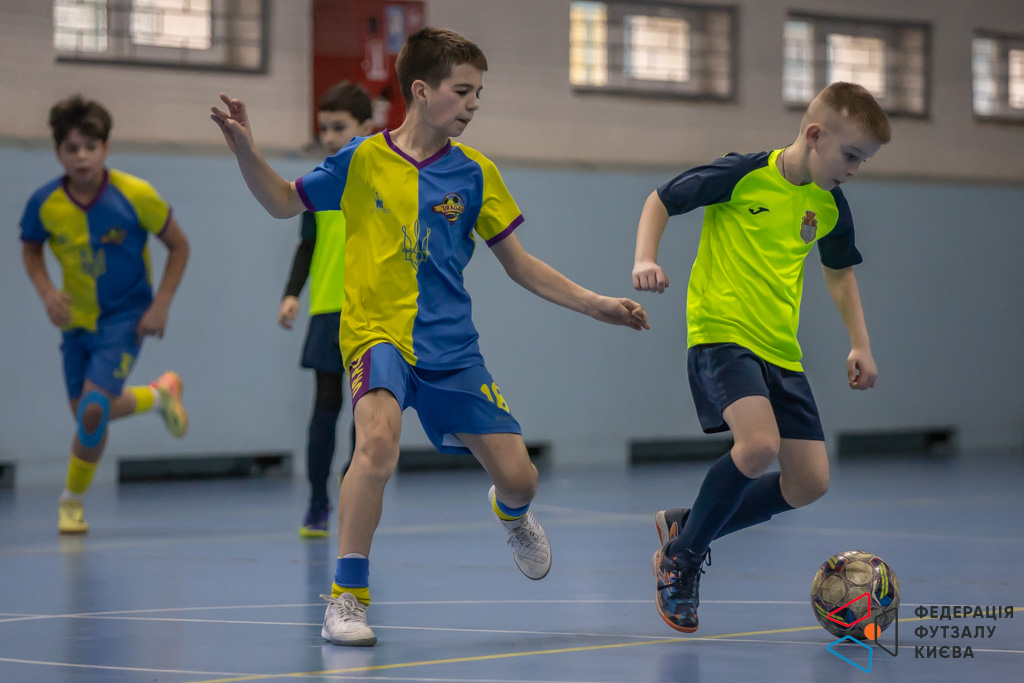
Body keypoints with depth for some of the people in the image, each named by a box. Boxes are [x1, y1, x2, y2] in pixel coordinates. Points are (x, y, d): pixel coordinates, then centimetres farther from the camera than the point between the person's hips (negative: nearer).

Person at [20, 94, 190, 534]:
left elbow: (178, 246, -6)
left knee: (92, 410, -19)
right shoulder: (44, 203, -14)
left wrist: (161, 305, -13)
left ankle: (72, 501, 6)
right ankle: (159, 395, 45)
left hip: (125, 319, -4)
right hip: (77, 320, 4)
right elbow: (30, 249, 7)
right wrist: (46, 292, -11)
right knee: (88, 413, 14)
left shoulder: (135, 196, -20)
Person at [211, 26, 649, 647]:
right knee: (379, 439, -33)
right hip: (377, 334, -3)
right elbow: (284, 203, 13)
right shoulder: (363, 161, -1)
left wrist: (596, 305, 3)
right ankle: (347, 600, -23)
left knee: (518, 476, -1)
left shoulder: (475, 174, 3)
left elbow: (519, 264, 10)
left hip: (451, 347, 3)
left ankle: (512, 513, 41)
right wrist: (246, 150, -4)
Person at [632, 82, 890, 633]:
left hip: (781, 352, 7)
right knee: (759, 445, -30)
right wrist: (646, 259, -15)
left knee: (810, 483, 0)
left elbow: (839, 270, 25)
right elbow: (662, 199, 0)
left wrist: (860, 344, 18)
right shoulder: (743, 174, -10)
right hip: (721, 333, -7)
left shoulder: (830, 205, 7)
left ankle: (685, 526, 20)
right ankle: (680, 558, -7)